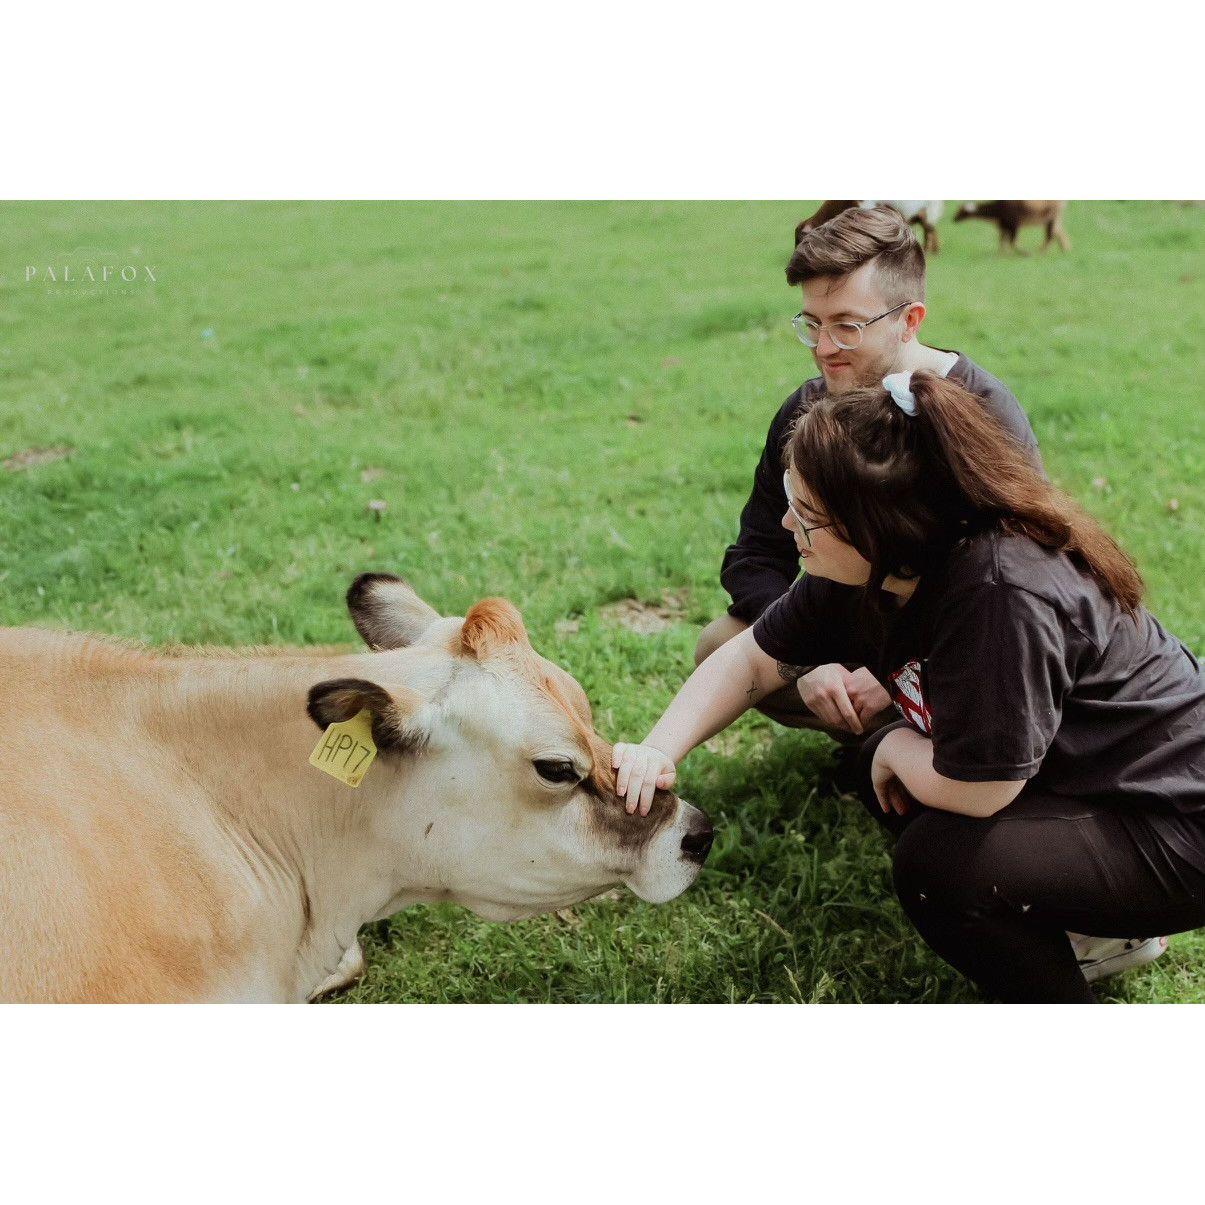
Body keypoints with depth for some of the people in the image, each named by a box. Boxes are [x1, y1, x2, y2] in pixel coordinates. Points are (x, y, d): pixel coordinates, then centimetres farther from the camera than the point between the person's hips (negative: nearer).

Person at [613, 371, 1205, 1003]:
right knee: (884, 773, 9)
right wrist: (658, 751, -13)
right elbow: (751, 660, 1)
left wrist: (895, 748, -8)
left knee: (938, 865, -23)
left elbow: (970, 788, -29)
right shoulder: (875, 567, -8)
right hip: (1071, 773, 9)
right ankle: (1073, 923, 16)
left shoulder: (1002, 597, -35)